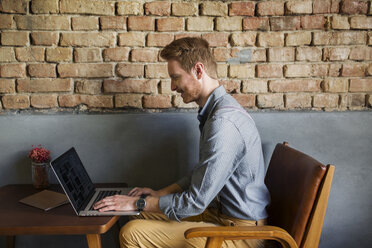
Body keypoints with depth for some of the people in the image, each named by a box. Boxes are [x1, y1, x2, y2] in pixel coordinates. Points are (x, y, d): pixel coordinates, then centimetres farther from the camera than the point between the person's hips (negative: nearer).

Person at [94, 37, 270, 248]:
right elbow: (202, 175, 19)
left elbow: (195, 202, -24)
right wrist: (160, 194, 11)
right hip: (219, 211, 10)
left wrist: (138, 203, -13)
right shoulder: (213, 112, 9)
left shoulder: (224, 121, -26)